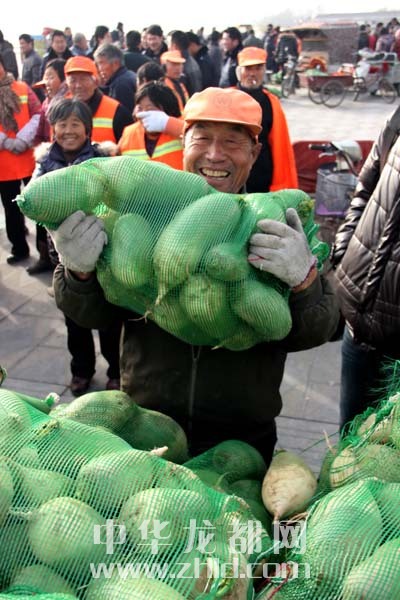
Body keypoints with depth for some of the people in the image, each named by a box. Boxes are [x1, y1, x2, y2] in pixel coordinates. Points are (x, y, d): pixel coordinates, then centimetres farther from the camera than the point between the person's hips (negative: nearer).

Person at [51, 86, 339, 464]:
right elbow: (93, 314, -4)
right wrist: (79, 273, -26)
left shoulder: (279, 228, -8)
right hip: (145, 425, 1)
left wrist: (305, 283, -32)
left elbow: (313, 334, -11)